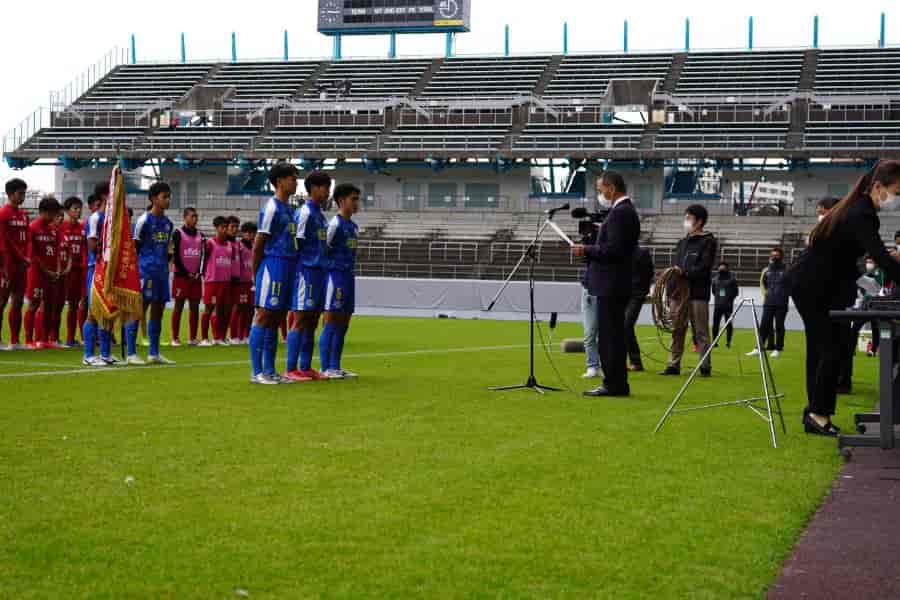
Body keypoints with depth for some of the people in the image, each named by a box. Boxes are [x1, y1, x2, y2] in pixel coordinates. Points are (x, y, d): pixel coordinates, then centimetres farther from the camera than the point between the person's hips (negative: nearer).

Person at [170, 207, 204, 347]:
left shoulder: (200, 235, 12)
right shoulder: (178, 234, -3)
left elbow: (203, 256, 10)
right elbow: (175, 256, -8)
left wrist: (199, 273, -3)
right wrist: (186, 274, -11)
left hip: (196, 276, 4)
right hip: (181, 275, -4)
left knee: (195, 306, 4)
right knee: (179, 306, -3)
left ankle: (193, 337, 8)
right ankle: (175, 338, 0)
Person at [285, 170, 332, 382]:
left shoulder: (320, 214, 18)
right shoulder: (305, 213, -11)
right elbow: (297, 245, -15)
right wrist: (300, 273, -16)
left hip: (319, 272, 9)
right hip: (306, 271, -9)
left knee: (312, 321, 10)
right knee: (300, 320, -8)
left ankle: (305, 367, 14)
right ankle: (291, 369, -6)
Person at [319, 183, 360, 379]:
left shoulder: (354, 226, 16)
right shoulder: (335, 224, -11)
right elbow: (322, 250, -12)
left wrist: (349, 272, 14)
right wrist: (330, 268, -9)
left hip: (348, 276, 9)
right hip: (335, 275, -9)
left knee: (343, 324, 10)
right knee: (331, 322, -6)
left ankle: (335, 366, 15)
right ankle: (325, 368, -2)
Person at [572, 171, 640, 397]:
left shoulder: (620, 212, -15)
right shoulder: (626, 210, 17)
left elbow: (614, 250, -22)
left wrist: (586, 250, -11)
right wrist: (589, 250, 11)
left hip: (611, 286, -11)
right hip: (616, 285, 11)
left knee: (610, 336, -7)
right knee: (613, 336, 13)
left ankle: (614, 384, -4)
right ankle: (616, 384, 17)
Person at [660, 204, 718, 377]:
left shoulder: (708, 242, 0)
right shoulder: (683, 242, 20)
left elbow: (703, 269, -11)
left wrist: (683, 272, -23)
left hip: (698, 293, -6)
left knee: (701, 332, -3)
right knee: (677, 330, 6)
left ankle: (706, 366, 1)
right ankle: (674, 365, 10)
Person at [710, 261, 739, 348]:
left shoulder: (732, 279, 0)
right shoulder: (715, 279, 9)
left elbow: (736, 292, 4)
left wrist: (730, 298, -5)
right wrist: (717, 297, 9)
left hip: (728, 306, -3)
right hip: (717, 305, 3)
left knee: (729, 324, 0)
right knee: (715, 324, 1)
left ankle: (728, 342, 7)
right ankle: (714, 341, 8)